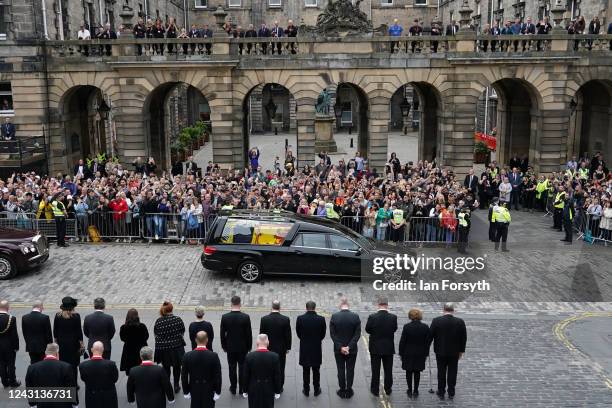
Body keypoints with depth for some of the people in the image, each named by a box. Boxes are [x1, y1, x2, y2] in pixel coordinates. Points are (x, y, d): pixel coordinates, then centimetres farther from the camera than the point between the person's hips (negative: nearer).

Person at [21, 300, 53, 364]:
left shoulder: (24, 317, -3)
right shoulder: (45, 318, -15)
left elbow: (24, 333, 5)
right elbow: (48, 333, -9)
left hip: (31, 346, 3)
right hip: (43, 346, -3)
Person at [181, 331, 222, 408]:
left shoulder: (187, 356, -15)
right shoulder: (214, 356, -18)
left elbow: (184, 376, -7)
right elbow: (217, 376, -13)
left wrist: (186, 392, 5)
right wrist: (217, 392, -1)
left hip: (194, 390, 1)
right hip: (209, 390, -1)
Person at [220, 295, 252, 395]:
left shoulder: (225, 317, -13)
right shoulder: (246, 317, -17)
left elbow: (222, 334, -4)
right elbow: (249, 334, -9)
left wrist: (224, 346, 9)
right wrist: (249, 346, 5)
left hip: (230, 347, 1)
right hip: (243, 347, -1)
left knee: (232, 368, 13)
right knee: (242, 368, 11)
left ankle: (233, 388, 22)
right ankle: (242, 389, 19)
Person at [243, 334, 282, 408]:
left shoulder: (249, 356, -15)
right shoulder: (274, 356, -15)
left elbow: (246, 376, -7)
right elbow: (277, 376, -8)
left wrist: (245, 390, 5)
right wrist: (277, 391, 4)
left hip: (254, 390, 0)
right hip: (268, 390, 0)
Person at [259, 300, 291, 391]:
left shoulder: (264, 319, -14)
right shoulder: (285, 319, -15)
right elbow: (288, 335, -8)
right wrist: (288, 347, 5)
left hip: (268, 348, 0)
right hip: (281, 349, 0)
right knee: (280, 369, 13)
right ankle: (279, 388, 23)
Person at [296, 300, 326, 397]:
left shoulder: (300, 318, -14)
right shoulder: (321, 319, -14)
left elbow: (298, 333, -2)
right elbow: (323, 334, -3)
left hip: (304, 349, 0)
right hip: (317, 349, 0)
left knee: (305, 371, 14)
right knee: (316, 371, 14)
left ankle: (306, 390, 23)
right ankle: (316, 390, 24)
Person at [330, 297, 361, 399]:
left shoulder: (334, 316, -12)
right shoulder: (356, 317, -11)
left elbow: (332, 334, -12)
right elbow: (357, 334, -12)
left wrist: (340, 347, -11)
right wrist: (349, 347, -13)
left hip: (338, 349, 0)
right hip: (352, 349, 0)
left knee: (341, 370, 12)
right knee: (350, 370, 13)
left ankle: (342, 391, 21)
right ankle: (349, 391, 21)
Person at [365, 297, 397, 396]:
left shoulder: (372, 317, -18)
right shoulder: (393, 317, -14)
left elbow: (367, 330, -6)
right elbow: (394, 329, -1)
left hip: (375, 348, -1)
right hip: (389, 348, 1)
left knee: (375, 370, 12)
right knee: (388, 370, 16)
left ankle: (375, 389, 21)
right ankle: (388, 389, 28)